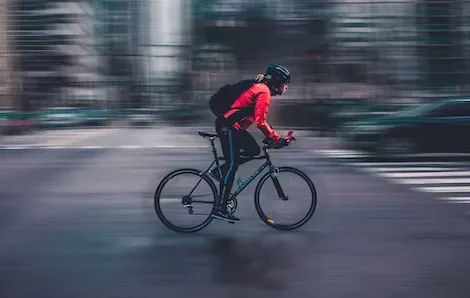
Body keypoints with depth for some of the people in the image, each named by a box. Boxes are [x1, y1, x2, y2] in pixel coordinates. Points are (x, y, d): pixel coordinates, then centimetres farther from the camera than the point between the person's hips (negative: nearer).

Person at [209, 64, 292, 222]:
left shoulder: (260, 88, 17)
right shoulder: (263, 92, -14)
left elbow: (258, 119, 24)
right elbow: (260, 121, -22)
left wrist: (272, 137, 20)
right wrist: (276, 139, -17)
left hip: (233, 126, 10)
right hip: (227, 127, -10)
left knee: (254, 150, 11)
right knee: (232, 165, -8)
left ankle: (219, 172, 11)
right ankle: (220, 208, -5)